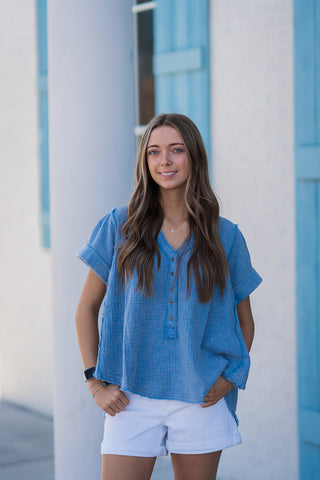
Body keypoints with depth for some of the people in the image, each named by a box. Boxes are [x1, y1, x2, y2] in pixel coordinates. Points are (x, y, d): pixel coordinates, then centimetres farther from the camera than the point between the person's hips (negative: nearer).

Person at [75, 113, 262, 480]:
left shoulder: (226, 237, 3)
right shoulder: (120, 227, 1)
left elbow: (244, 319, 12)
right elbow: (87, 308, 5)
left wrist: (232, 375, -2)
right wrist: (95, 381, -2)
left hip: (201, 399, 1)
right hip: (132, 398, -1)